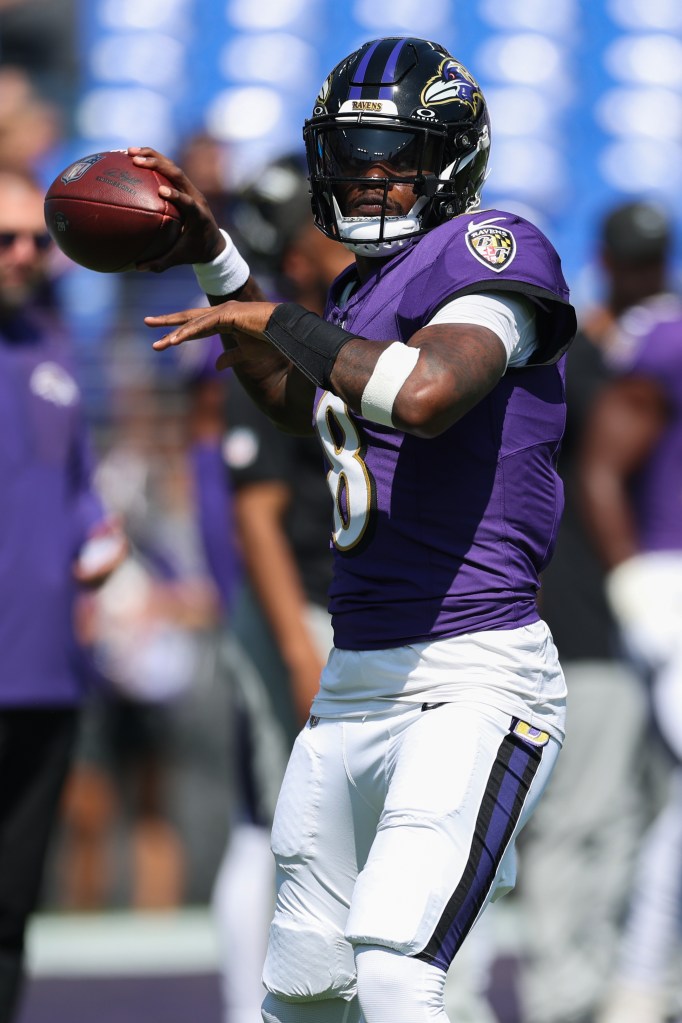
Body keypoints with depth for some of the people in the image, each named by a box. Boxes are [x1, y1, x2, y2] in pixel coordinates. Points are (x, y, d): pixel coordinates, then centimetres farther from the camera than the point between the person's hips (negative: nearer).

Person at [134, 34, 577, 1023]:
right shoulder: (367, 287, 17)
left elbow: (424, 393, -28)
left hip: (473, 681, -9)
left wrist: (268, 318, -14)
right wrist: (216, 260, 28)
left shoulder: (492, 247, -8)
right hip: (357, 683, 9)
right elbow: (298, 402, 38)